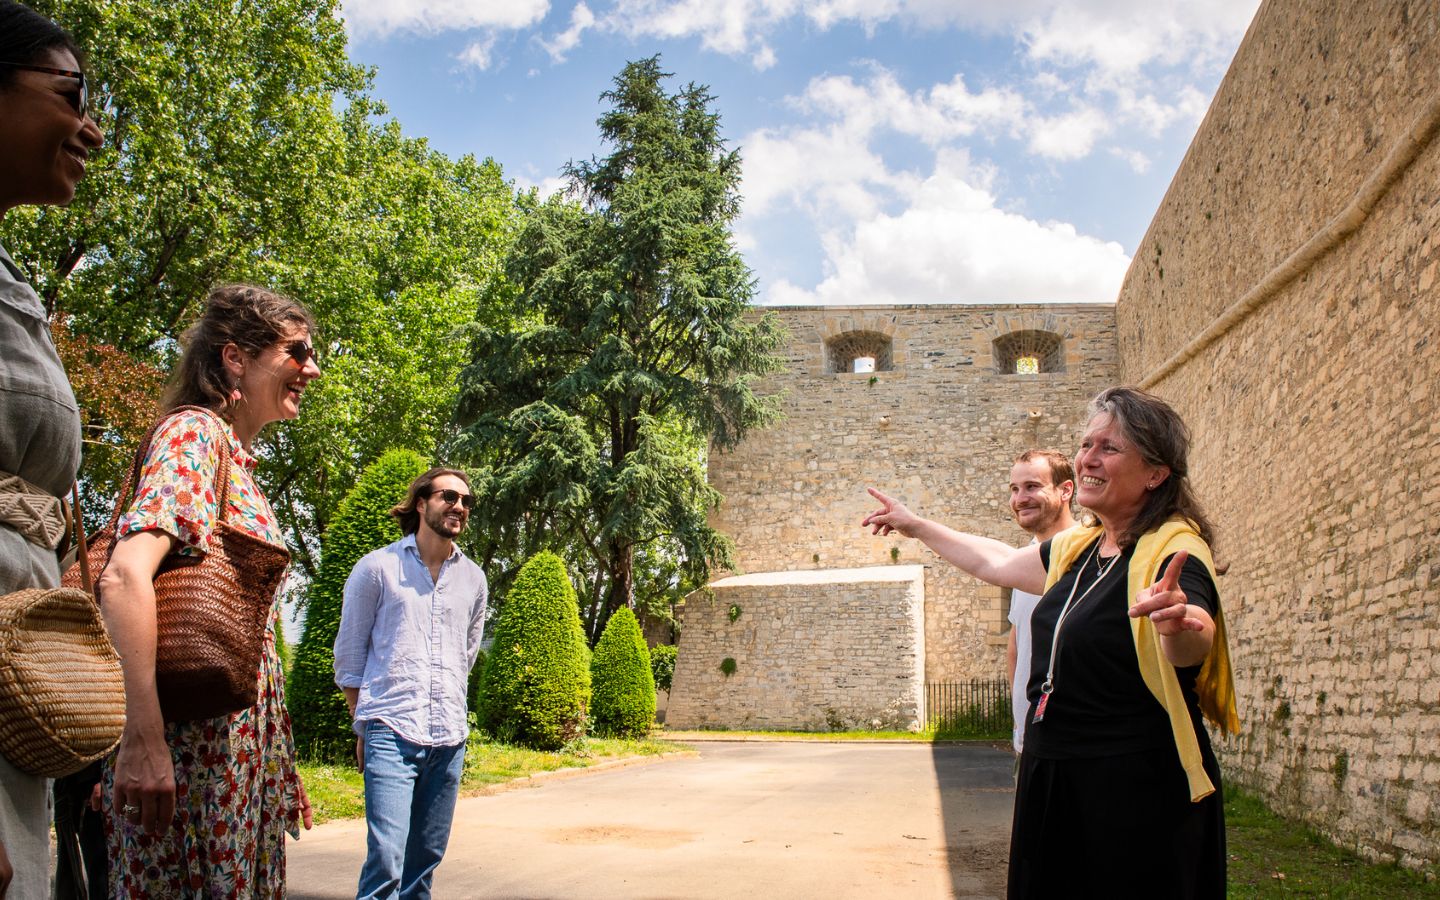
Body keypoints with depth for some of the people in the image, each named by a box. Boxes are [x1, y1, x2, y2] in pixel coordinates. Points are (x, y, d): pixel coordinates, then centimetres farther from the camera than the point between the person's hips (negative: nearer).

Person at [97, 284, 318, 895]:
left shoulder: (236, 455, 18)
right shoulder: (194, 431, -9)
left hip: (238, 733, 9)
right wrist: (143, 739, -28)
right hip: (194, 731, -9)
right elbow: (125, 575, -24)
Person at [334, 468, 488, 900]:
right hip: (392, 734, -4)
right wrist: (364, 725, 5)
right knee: (386, 858, -14)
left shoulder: (473, 579, 12)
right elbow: (349, 654, 5)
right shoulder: (377, 567, 1)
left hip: (449, 738, 4)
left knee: (426, 859, 8)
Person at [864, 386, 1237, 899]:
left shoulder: (1173, 551, -17)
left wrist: (1179, 621, -59)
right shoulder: (1077, 550, 8)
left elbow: (1196, 641, -36)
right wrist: (916, 526, 33)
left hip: (1137, 792, -8)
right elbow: (995, 563, 26)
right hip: (1053, 780, 8)